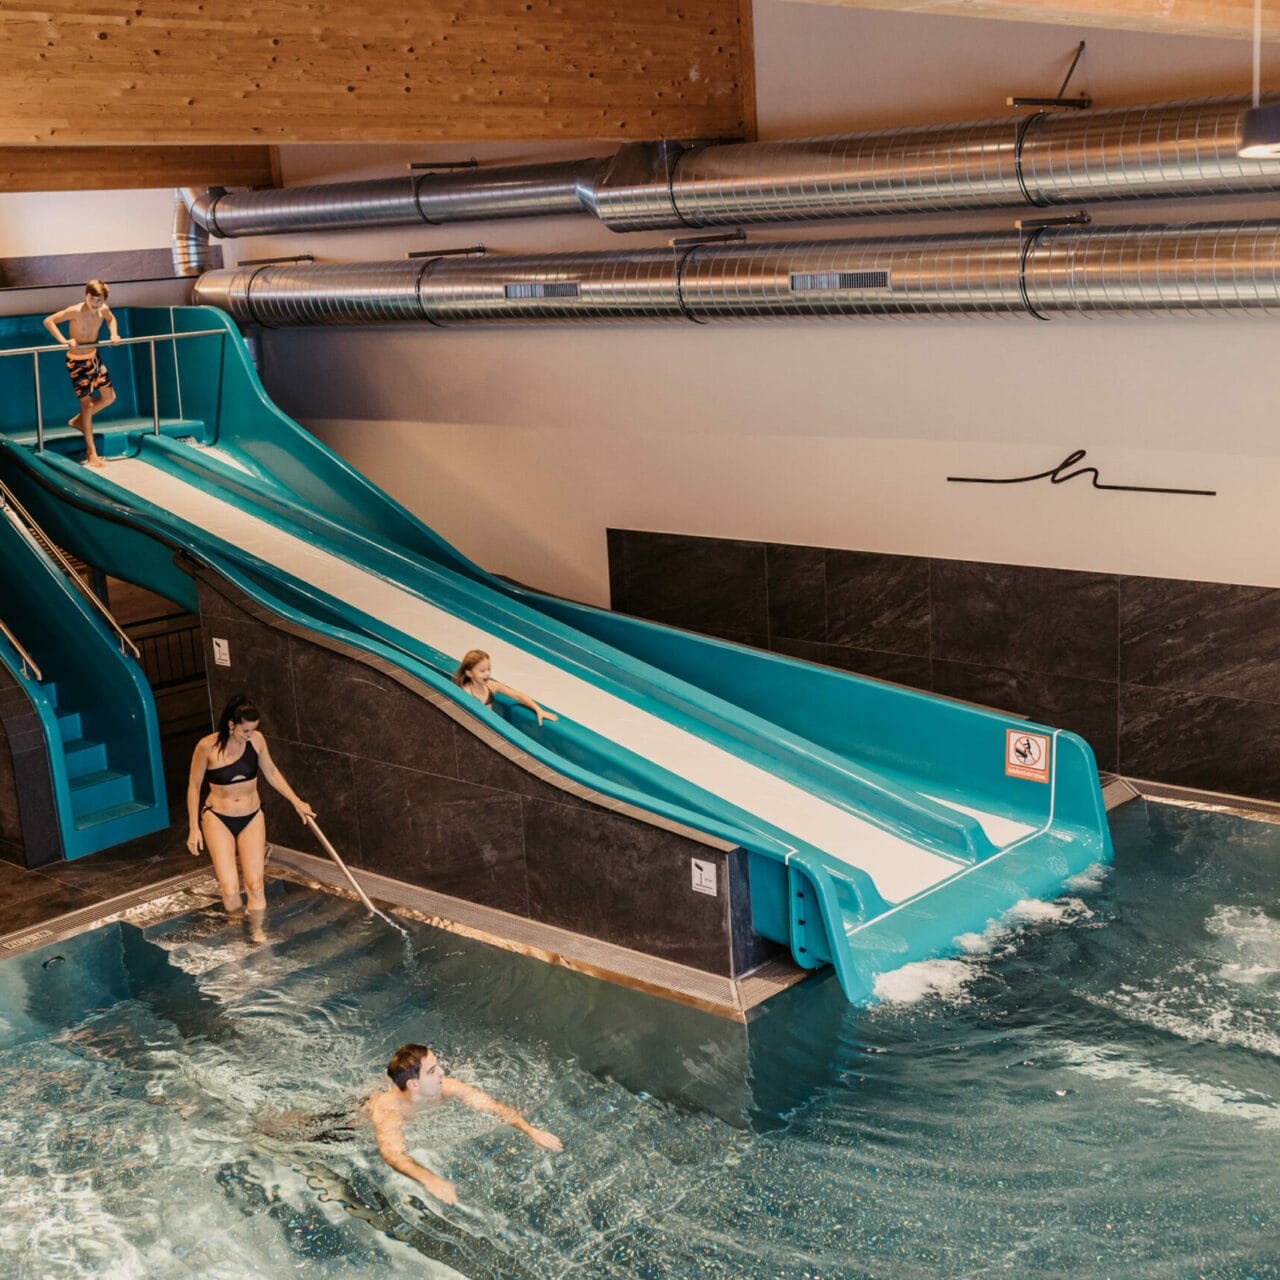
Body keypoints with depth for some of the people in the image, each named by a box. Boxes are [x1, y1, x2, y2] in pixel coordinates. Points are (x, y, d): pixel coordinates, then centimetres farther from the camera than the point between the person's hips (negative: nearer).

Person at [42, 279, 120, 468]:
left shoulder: (103, 310, -7)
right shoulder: (75, 311, -25)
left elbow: (111, 319, 18)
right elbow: (48, 321, -22)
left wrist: (114, 334, 0)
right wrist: (64, 341, -31)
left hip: (94, 357, 7)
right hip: (77, 361, -7)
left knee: (109, 397, 11)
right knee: (87, 403, -5)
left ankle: (78, 421, 34)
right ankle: (91, 452, 2)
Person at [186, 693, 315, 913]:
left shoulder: (256, 740, -8)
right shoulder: (207, 746, -17)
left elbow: (271, 772, 10)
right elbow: (194, 786, -4)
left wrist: (297, 802, 7)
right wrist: (194, 829, -4)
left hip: (252, 817, 3)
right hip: (218, 818, -3)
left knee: (255, 885, -7)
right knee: (230, 889, -16)